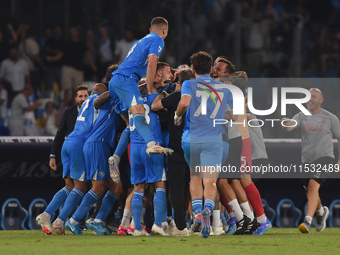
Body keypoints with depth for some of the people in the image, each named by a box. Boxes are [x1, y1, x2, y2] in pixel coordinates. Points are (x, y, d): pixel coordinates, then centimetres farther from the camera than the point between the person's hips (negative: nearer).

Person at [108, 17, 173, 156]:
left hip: (114, 81, 10)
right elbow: (151, 64, -9)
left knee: (129, 121, 14)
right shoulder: (157, 40, 3)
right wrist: (150, 91, -6)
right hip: (125, 79, -10)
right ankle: (151, 144, -51)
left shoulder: (141, 41, 32)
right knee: (138, 110, -30)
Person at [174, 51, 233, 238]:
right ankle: (207, 210, -36)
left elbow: (184, 102, -18)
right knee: (210, 181, -7)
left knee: (195, 177, 22)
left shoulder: (189, 85, 3)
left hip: (191, 139, 0)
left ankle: (197, 212, 5)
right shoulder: (224, 89, 13)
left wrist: (177, 116, 1)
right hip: (213, 139, 0)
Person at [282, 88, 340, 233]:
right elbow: (288, 128, -15)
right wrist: (286, 125, -40)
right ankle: (321, 212, 47)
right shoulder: (302, 117, 3)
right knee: (310, 194, 14)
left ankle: (307, 221, -34)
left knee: (313, 185, -26)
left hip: (324, 157, -4)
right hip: (307, 160, 4)